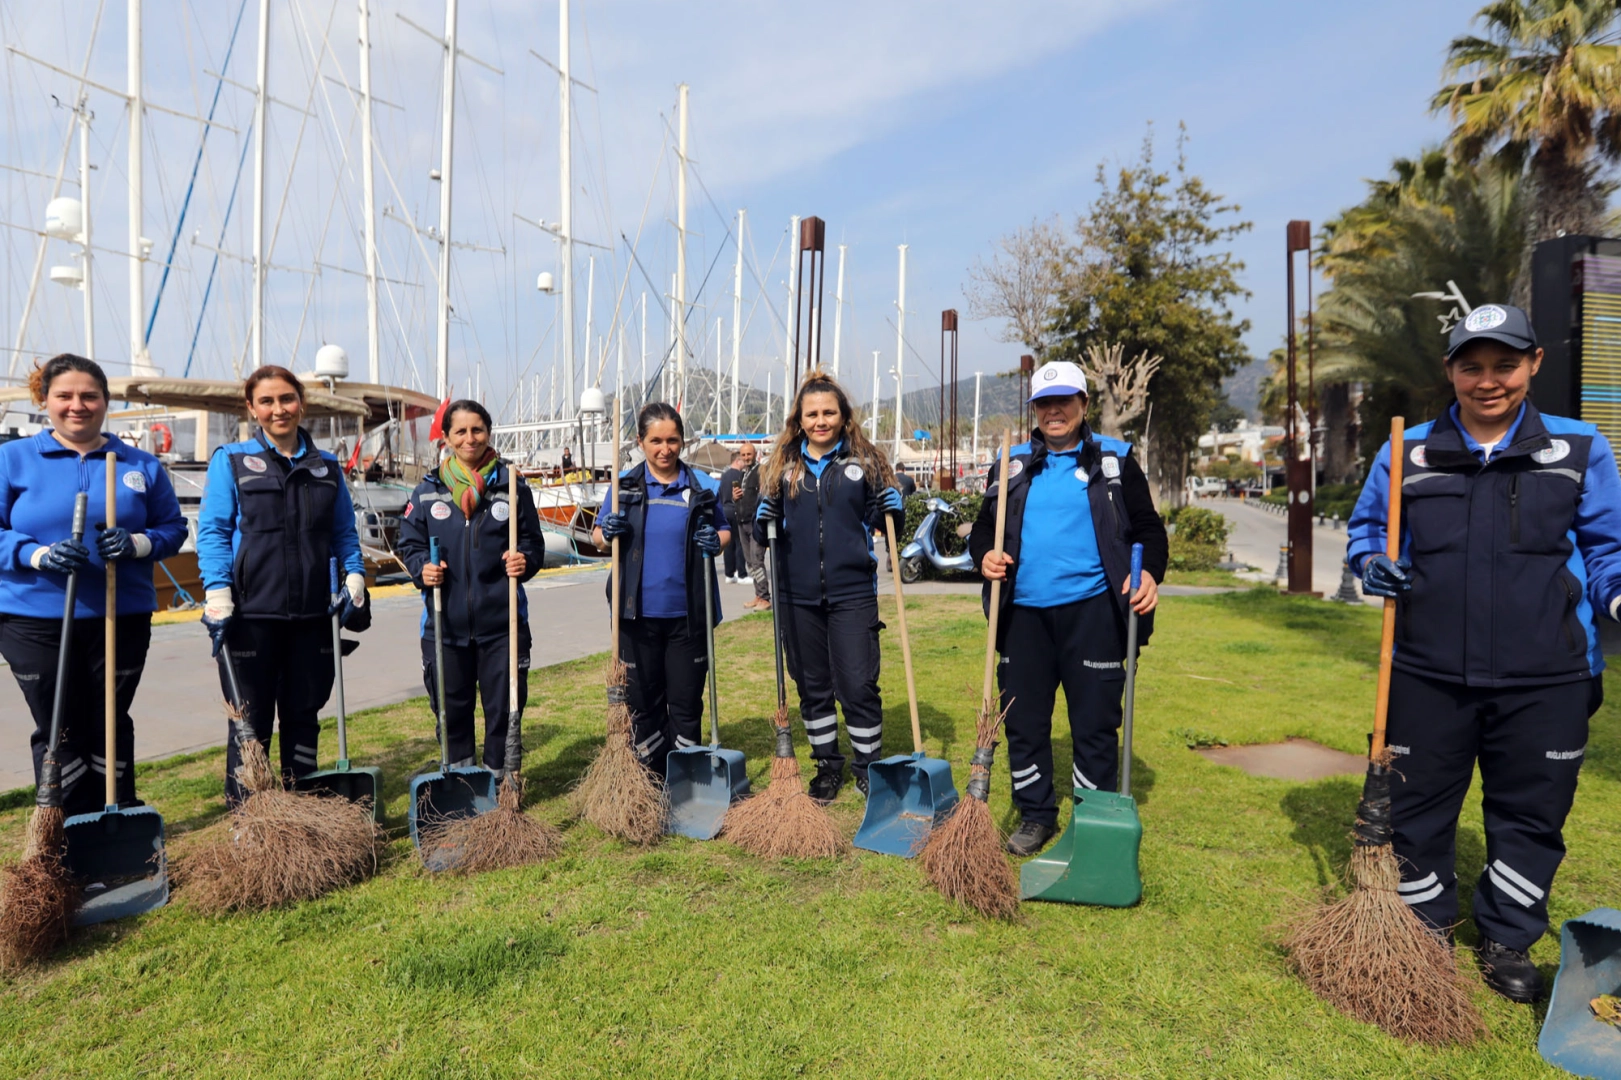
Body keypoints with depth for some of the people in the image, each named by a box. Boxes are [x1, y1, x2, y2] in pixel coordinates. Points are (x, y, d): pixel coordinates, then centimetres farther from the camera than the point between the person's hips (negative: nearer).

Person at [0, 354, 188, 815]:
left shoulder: (142, 465, 8)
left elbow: (173, 527, 8)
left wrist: (136, 544, -13)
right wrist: (39, 554, -17)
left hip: (122, 617, 1)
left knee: (111, 725, 10)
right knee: (59, 731, 4)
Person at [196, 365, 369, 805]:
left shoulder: (327, 467, 12)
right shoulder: (231, 460, 1)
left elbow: (345, 534, 15)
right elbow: (212, 532, -4)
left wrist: (354, 582, 1)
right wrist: (218, 598, -13)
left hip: (312, 615, 3)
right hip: (251, 614, -3)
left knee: (304, 717, 11)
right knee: (251, 721, 5)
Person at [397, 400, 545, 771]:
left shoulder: (511, 486, 2)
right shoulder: (428, 490, 5)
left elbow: (533, 542, 6)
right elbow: (409, 542, 10)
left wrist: (524, 561, -16)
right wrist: (422, 569, -10)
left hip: (500, 622, -1)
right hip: (444, 622, 2)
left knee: (503, 706, 6)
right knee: (451, 707, 12)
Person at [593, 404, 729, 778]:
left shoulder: (703, 485, 3)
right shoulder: (625, 484, 4)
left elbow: (725, 530, 13)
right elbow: (597, 536, 10)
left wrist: (717, 540, -10)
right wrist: (606, 534, -14)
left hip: (688, 613, 0)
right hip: (638, 613, 1)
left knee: (686, 701, 6)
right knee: (642, 700, 9)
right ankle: (651, 778, 25)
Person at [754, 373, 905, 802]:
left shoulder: (864, 461, 2)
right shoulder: (781, 465, 6)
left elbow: (877, 521, 8)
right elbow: (763, 533, 10)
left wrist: (892, 509, -13)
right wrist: (763, 522, -12)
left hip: (852, 593, -2)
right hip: (797, 596, 2)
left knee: (858, 685, 0)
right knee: (812, 687, 12)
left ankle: (868, 766, 19)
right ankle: (828, 766, 29)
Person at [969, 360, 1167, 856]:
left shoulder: (1114, 459, 6)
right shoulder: (1011, 463, 12)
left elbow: (1149, 528, 6)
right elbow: (983, 528, 17)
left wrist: (1149, 572, -14)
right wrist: (984, 555, -6)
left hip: (1091, 610, -3)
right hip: (1024, 611, 3)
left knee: (1095, 723, 5)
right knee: (1024, 720, 10)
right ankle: (1035, 815, 27)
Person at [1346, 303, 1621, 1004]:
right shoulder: (1407, 452, 4)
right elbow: (1366, 527, 14)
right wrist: (1371, 564, -6)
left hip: (1544, 683, 0)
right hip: (1428, 676, 0)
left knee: (1530, 815, 13)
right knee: (1418, 807, 10)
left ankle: (1508, 943, 34)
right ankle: (1426, 930, 32)